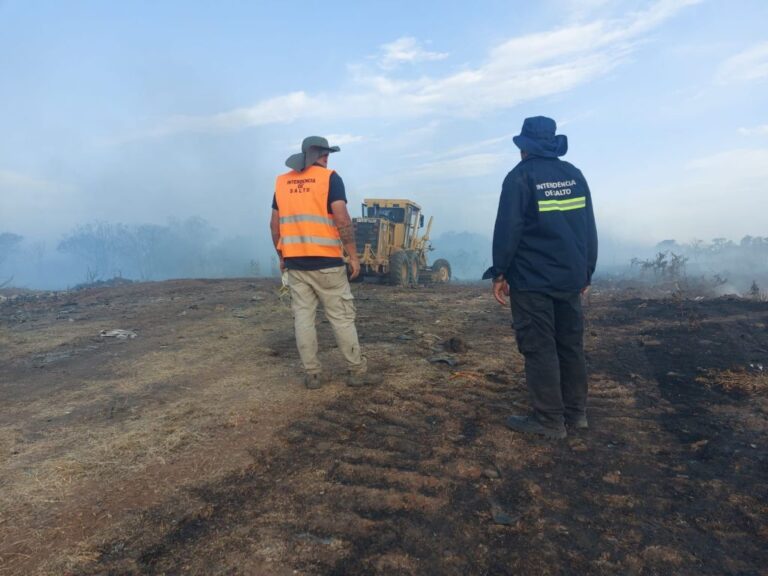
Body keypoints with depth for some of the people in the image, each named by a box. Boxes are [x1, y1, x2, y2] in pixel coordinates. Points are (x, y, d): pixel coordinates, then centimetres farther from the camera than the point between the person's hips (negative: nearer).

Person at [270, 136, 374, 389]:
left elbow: (275, 225, 12)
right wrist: (353, 255, -7)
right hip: (326, 261, -4)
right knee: (341, 316, 4)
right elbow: (342, 220, -13)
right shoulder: (329, 178, -3)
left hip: (294, 262, 4)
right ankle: (356, 370, 10)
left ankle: (312, 374, 10)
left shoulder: (281, 182, 11)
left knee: (303, 316, 7)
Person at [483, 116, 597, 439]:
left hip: (531, 280, -6)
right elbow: (589, 228, 12)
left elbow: (507, 229, -12)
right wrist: (586, 272, 18)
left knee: (539, 349, -1)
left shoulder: (521, 176, -7)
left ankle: (549, 420, 5)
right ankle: (576, 412, 22)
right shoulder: (575, 175, 11)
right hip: (570, 278, 7)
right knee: (570, 345, 13)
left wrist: (500, 273, -4)